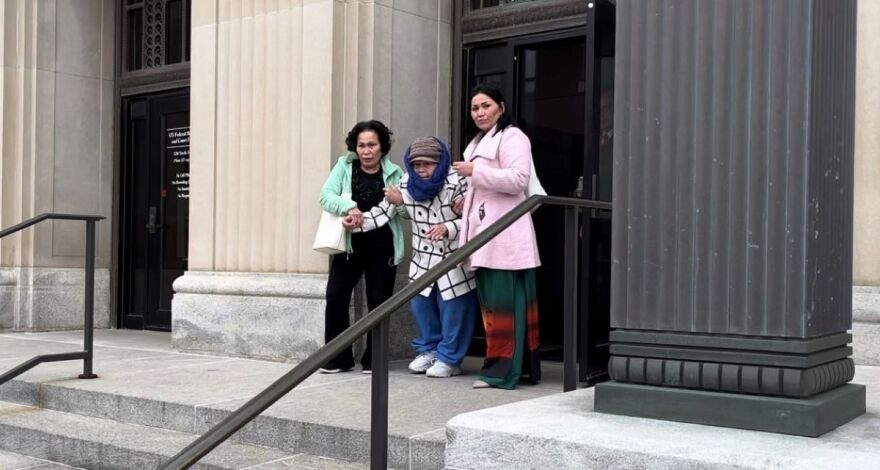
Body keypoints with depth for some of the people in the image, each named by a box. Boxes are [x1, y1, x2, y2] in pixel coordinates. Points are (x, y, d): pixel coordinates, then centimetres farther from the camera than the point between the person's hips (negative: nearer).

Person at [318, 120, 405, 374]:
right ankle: (338, 358, 6)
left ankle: (373, 359, 17)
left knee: (378, 302, 3)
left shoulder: (393, 173, 4)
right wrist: (348, 207, -26)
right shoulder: (344, 166, 5)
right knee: (335, 297, -7)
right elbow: (326, 197, -8)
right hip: (349, 245, 0)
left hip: (381, 247, 0)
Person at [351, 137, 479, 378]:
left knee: (453, 309, -1)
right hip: (423, 258, 5)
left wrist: (447, 228, -34)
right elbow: (383, 212, -4)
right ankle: (428, 349, 33)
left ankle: (449, 358, 16)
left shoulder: (456, 183, -19)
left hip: (454, 258, -5)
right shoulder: (406, 184, -5)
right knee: (420, 303, 12)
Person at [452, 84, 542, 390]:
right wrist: (466, 201, 21)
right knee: (490, 301, 9)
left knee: (503, 301, -9)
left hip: (504, 236, -10)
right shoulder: (478, 142, 26)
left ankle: (502, 371, -6)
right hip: (484, 234, 10)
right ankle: (522, 365, 15)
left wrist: (474, 172, -16)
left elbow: (518, 180, -18)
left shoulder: (512, 137, -5)